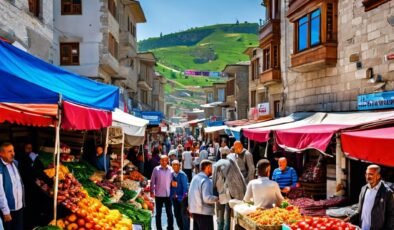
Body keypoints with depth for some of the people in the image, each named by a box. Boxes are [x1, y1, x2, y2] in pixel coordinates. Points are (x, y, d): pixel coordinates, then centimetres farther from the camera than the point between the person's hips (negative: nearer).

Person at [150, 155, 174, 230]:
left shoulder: (170, 169, -1)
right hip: (158, 195, 0)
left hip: (168, 195, 1)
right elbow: (152, 181, 1)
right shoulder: (156, 169, -4)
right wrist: (152, 191, -2)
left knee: (169, 213, 5)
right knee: (158, 213, 10)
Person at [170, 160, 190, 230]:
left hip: (182, 198, -6)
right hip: (175, 198, 6)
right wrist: (172, 195, 1)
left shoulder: (182, 175, -15)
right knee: (177, 214, 17)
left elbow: (185, 186, -16)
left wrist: (185, 195, -19)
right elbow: (171, 186, 5)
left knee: (184, 214, -4)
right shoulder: (171, 174, 1)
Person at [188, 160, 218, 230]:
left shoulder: (195, 178, 8)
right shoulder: (206, 181, -18)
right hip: (204, 212, -8)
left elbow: (190, 194, 14)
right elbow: (207, 198, -26)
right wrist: (217, 198, -12)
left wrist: (190, 207, 22)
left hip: (194, 211, 8)